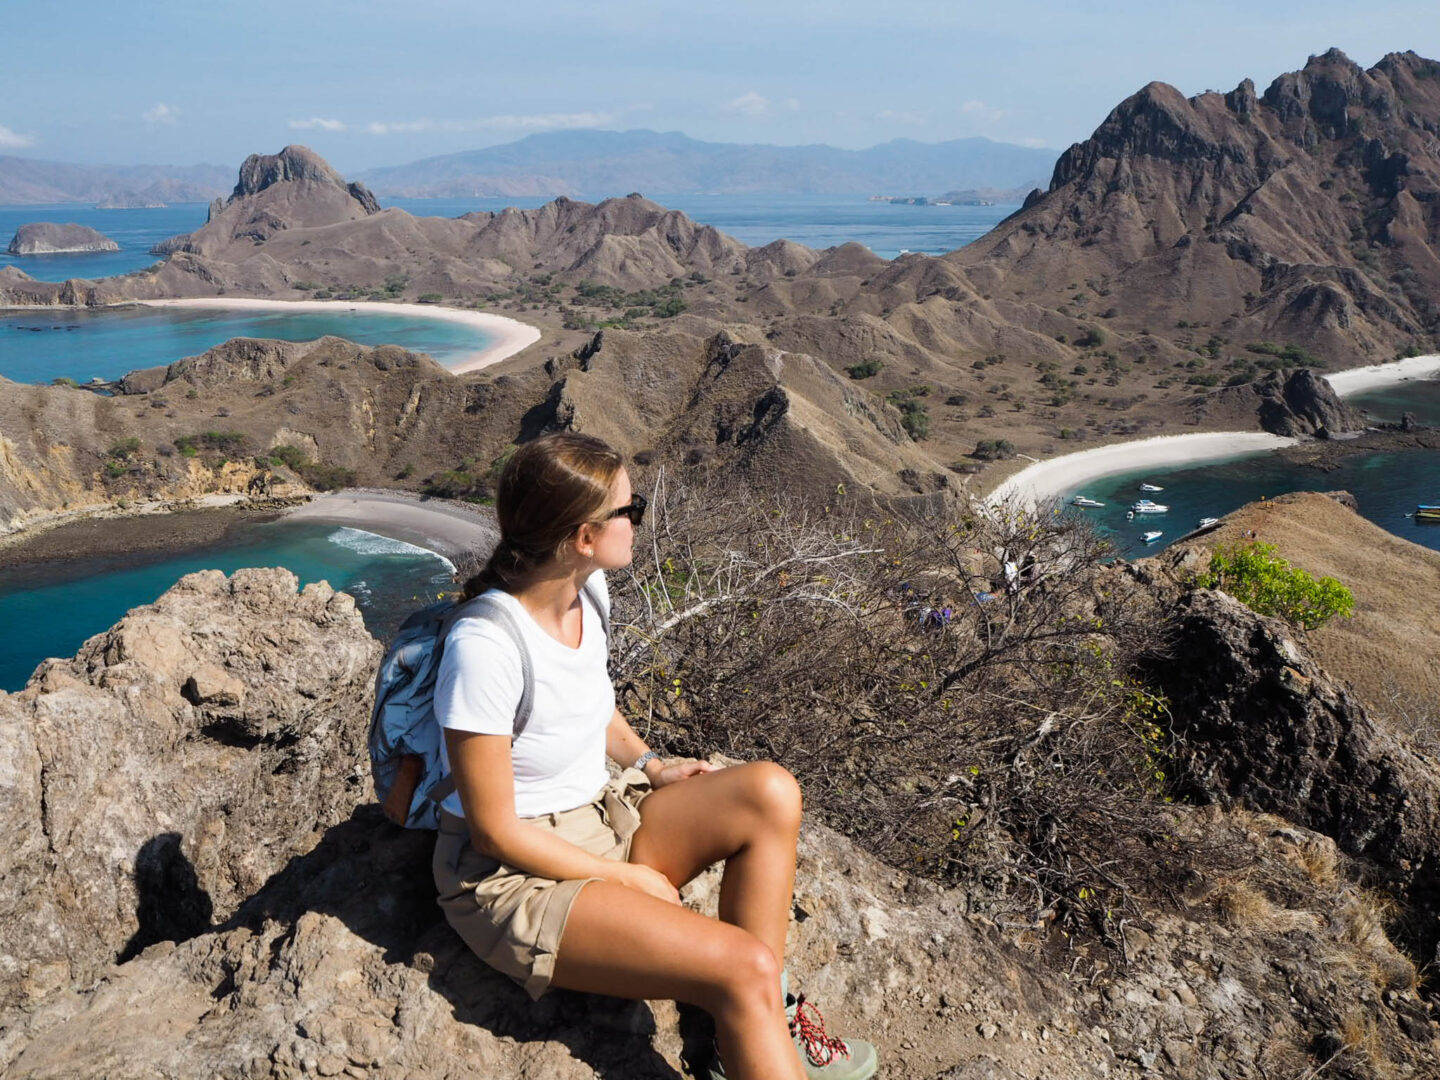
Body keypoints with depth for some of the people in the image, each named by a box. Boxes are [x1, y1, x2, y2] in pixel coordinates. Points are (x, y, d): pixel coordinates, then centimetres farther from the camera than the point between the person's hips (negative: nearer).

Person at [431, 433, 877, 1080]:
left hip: (600, 817, 8)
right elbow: (494, 831, -21)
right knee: (745, 968, -24)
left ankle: (768, 1021, -1)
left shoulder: (589, 589, -3)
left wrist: (650, 766, 2)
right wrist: (628, 878, -13)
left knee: (770, 795, -12)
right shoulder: (485, 647, -28)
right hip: (516, 873, -8)